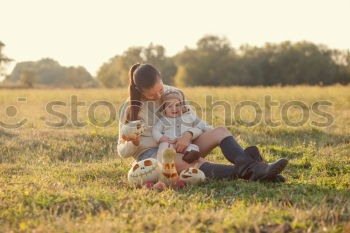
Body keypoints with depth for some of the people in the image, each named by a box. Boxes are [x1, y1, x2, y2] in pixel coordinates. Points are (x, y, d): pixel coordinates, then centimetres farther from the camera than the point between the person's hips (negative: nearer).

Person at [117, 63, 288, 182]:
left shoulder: (173, 94, 4)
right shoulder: (129, 108, -4)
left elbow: (196, 124, 4)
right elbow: (123, 152, -1)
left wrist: (188, 135, -21)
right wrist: (133, 143, -26)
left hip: (176, 149, 5)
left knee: (220, 132, -20)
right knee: (191, 163, -40)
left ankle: (252, 167, -45)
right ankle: (246, 173, -53)